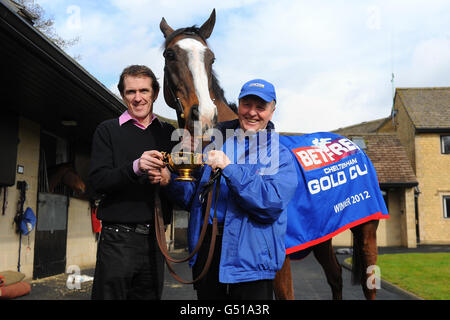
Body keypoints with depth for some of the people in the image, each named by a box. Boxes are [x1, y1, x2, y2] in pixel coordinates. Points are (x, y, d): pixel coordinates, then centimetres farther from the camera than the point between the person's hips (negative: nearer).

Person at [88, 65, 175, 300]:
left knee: (151, 293, 9)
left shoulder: (168, 133, 12)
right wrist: (135, 167, -24)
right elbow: (97, 181, -7)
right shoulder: (108, 130, 3)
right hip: (118, 238, -3)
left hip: (155, 237, 3)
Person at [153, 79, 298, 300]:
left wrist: (229, 168, -24)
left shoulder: (281, 156, -1)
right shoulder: (216, 142, 10)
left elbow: (272, 203, -18)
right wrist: (170, 181, -8)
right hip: (205, 252, 4)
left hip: (251, 258, -3)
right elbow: (193, 196, 13)